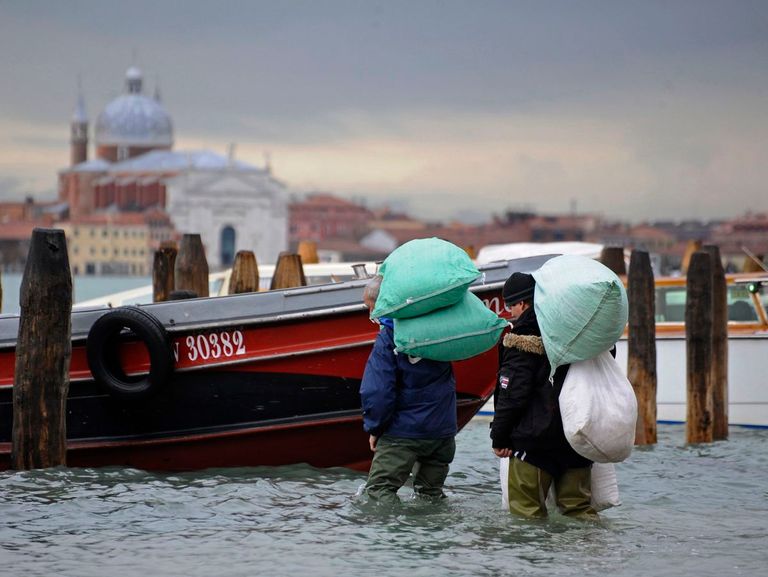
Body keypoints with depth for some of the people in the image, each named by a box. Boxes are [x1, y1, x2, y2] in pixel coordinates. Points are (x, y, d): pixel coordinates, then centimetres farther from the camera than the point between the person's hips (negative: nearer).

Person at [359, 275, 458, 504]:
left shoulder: (387, 339, -16)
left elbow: (377, 392, -16)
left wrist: (373, 427, -1)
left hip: (403, 433, -6)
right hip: (443, 431, 6)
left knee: (379, 489, -3)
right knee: (431, 493, 14)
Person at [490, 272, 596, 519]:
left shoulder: (523, 338, -10)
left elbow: (513, 392, -13)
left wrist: (499, 437, -7)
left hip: (536, 440, -6)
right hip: (577, 440, 6)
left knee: (526, 510, 0)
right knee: (578, 508, 11)